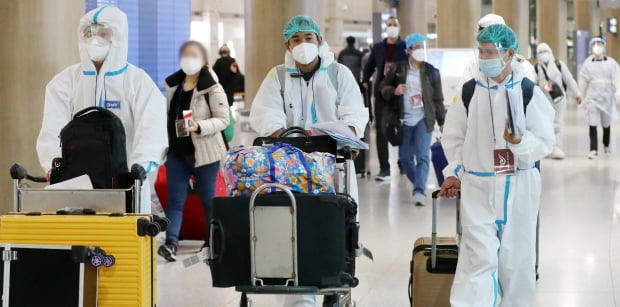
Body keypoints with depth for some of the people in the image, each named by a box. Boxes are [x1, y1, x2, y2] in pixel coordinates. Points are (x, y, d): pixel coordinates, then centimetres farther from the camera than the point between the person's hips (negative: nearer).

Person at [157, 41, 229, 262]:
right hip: (177, 150, 5)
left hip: (203, 151, -5)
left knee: (208, 198, 7)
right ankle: (171, 242, -10)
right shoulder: (172, 84, 10)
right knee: (175, 198, -3)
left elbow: (223, 119, -13)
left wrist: (199, 127, -26)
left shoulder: (212, 88, -10)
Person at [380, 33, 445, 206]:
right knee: (405, 157, 9)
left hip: (424, 120, -2)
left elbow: (438, 99, 7)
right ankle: (418, 184, 29)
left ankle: (419, 192, -17)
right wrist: (394, 91, -12)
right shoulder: (398, 70, 2)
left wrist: (442, 122, 8)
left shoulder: (431, 72, 2)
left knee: (422, 157, -12)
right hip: (404, 120, 2)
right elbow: (383, 87, 10)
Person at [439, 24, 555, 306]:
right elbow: (454, 137, 10)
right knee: (479, 259, -9)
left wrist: (520, 142, -23)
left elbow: (545, 142, -5)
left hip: (519, 186, 0)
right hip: (477, 187, 0)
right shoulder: (469, 91, 1)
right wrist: (454, 172, 0)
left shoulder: (528, 92, -4)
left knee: (517, 259, 9)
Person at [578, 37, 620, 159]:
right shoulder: (587, 64, 3)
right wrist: (582, 97, 7)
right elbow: (583, 81, 7)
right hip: (592, 97, 0)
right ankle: (593, 150, -11)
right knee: (592, 124, -11)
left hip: (607, 97, 0)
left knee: (606, 123, 13)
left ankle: (606, 145, 36)